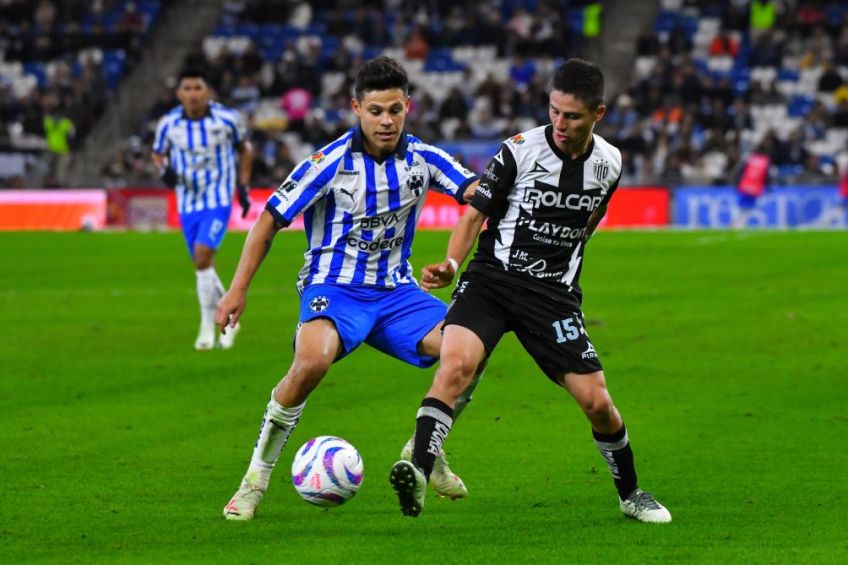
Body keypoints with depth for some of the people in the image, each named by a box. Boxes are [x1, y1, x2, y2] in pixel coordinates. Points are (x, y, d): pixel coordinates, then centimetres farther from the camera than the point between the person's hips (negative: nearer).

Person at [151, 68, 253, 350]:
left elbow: (244, 148, 10)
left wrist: (243, 186, 7)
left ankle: (208, 328, -12)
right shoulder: (169, 123, -4)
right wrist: (164, 170, -10)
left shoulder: (227, 118, -8)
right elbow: (158, 153, 13)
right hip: (188, 202, 4)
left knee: (202, 256, -21)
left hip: (219, 200, -4)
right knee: (202, 265, 9)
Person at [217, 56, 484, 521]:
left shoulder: (422, 158, 0)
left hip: (395, 290, 5)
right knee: (313, 360, -36)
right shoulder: (330, 163, -12)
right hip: (334, 287, -4)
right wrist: (238, 289, -10)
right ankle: (257, 476, -18)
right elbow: (270, 221, -6)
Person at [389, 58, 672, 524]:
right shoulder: (520, 151, -9)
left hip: (555, 295, 3)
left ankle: (631, 494, 23)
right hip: (491, 279, -2)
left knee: (596, 401, -1)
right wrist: (451, 263, -22)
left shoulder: (609, 164, 2)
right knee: (455, 362, -29)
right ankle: (417, 475, -36)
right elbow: (475, 213, -6)